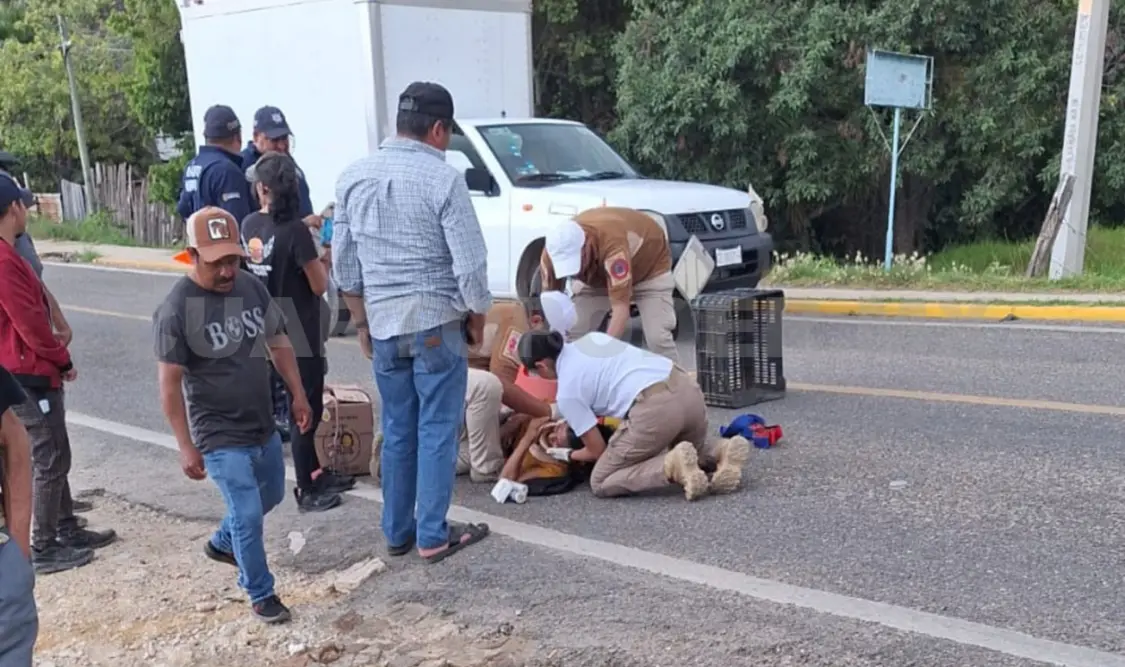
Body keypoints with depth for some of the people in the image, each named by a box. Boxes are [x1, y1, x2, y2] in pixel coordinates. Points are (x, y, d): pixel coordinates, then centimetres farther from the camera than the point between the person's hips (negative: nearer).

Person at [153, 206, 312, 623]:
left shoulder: (253, 288, -4)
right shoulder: (175, 310, -21)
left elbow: (278, 341, 10)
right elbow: (170, 383, -17)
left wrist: (298, 395, 7)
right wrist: (186, 446, -18)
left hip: (263, 425, 7)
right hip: (220, 437, -7)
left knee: (271, 496, 24)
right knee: (249, 515, -5)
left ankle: (222, 543, 50)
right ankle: (260, 594, 17)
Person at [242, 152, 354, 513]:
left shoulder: (249, 225, -1)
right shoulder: (295, 231, -20)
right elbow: (319, 286, -16)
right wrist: (319, 261, 3)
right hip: (299, 330, -7)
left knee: (301, 402, 20)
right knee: (305, 407, 4)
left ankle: (315, 473, 33)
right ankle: (307, 491, 14)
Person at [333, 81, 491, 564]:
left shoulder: (353, 178, 5)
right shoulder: (443, 178, -12)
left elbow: (343, 264, 9)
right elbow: (469, 263, -13)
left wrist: (361, 321, 18)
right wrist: (477, 318, 2)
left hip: (383, 325, 5)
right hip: (436, 323, -5)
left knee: (397, 431, 15)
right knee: (437, 431, 5)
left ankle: (396, 532, 24)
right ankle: (433, 536, 13)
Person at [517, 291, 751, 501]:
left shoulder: (567, 392, 4)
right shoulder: (591, 338, 23)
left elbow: (597, 451, 10)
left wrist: (566, 455, 31)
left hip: (655, 407, -8)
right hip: (686, 386, 8)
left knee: (601, 483, 11)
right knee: (692, 447, 40)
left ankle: (673, 467, -14)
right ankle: (723, 451, 4)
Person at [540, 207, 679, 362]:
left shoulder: (612, 244, -46)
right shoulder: (554, 252, -29)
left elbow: (620, 307, -47)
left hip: (650, 266, -5)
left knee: (657, 338, -21)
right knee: (572, 335, -9)